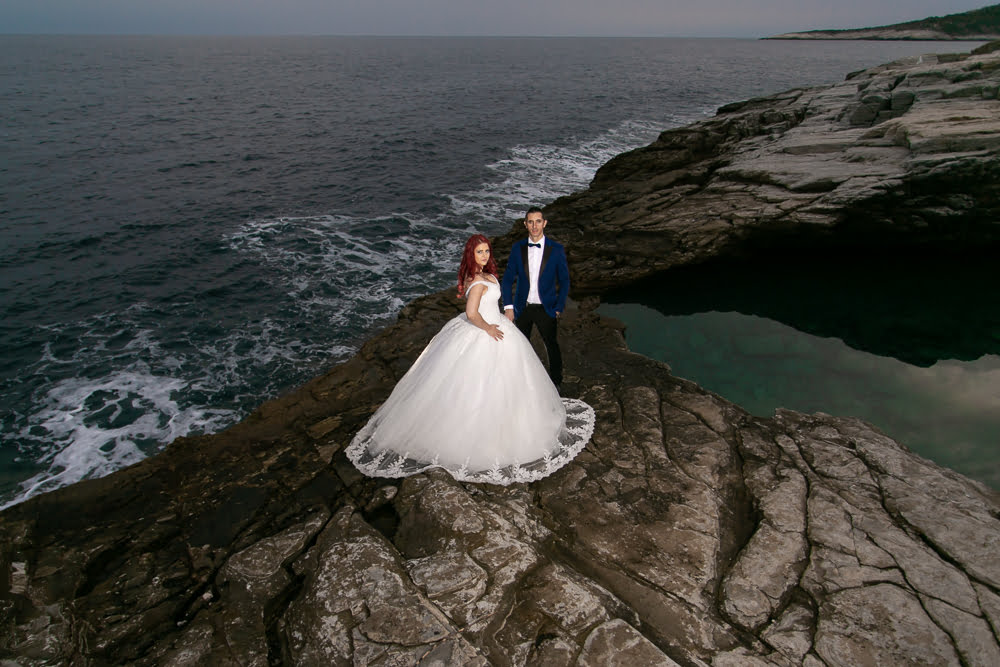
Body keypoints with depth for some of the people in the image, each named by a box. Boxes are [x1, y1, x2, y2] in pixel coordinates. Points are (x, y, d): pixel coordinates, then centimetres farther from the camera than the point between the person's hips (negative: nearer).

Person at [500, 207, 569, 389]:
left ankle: (556, 381, 34)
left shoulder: (556, 249, -9)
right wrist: (509, 307, -6)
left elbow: (564, 281, -2)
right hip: (522, 307, 2)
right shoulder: (518, 248, -4)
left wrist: (559, 308, -7)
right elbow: (508, 279, 1)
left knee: (552, 346, 12)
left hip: (546, 308, -2)